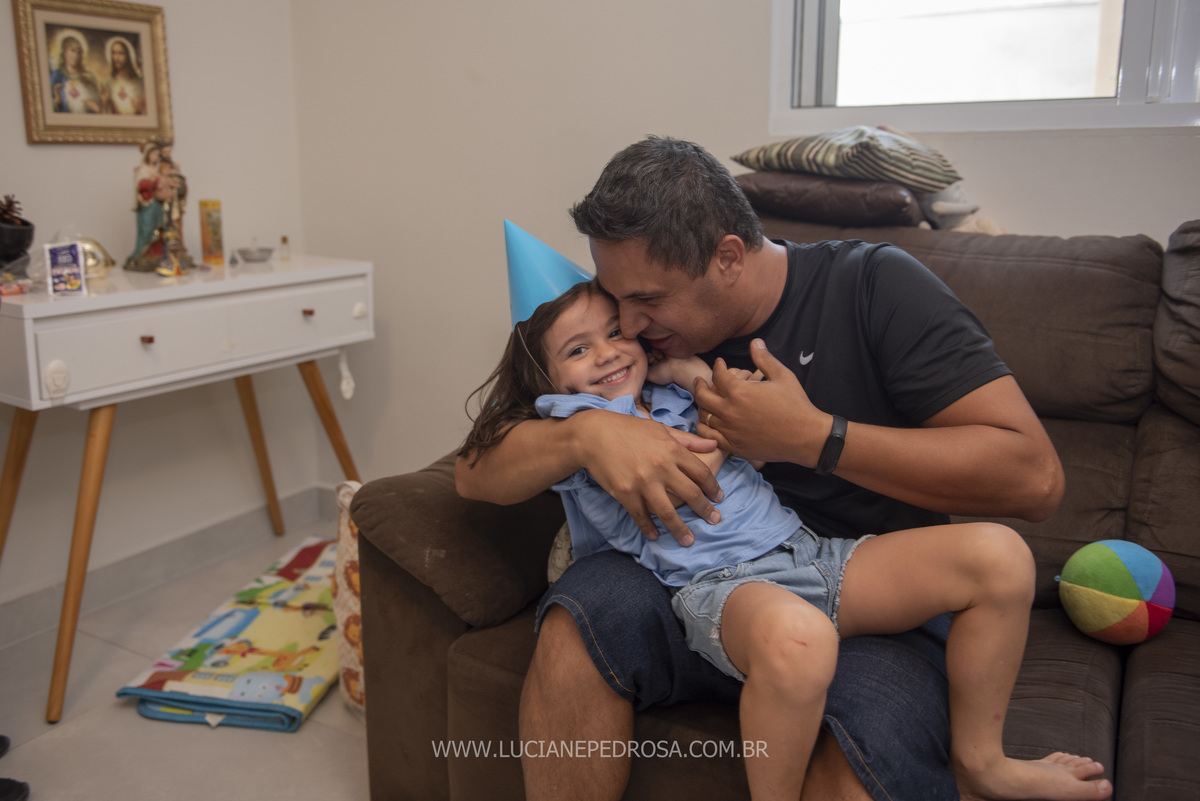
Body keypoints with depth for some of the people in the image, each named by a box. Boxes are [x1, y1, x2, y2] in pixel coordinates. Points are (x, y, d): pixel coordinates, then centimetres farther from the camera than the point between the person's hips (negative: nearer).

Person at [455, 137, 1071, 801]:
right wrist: (584, 434, -20)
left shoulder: (874, 284, -6)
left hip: (875, 609, -3)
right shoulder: (637, 336, 4)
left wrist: (810, 437, -19)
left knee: (867, 747, -36)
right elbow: (475, 473, 2)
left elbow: (1034, 477, -15)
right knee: (583, 609, -25)